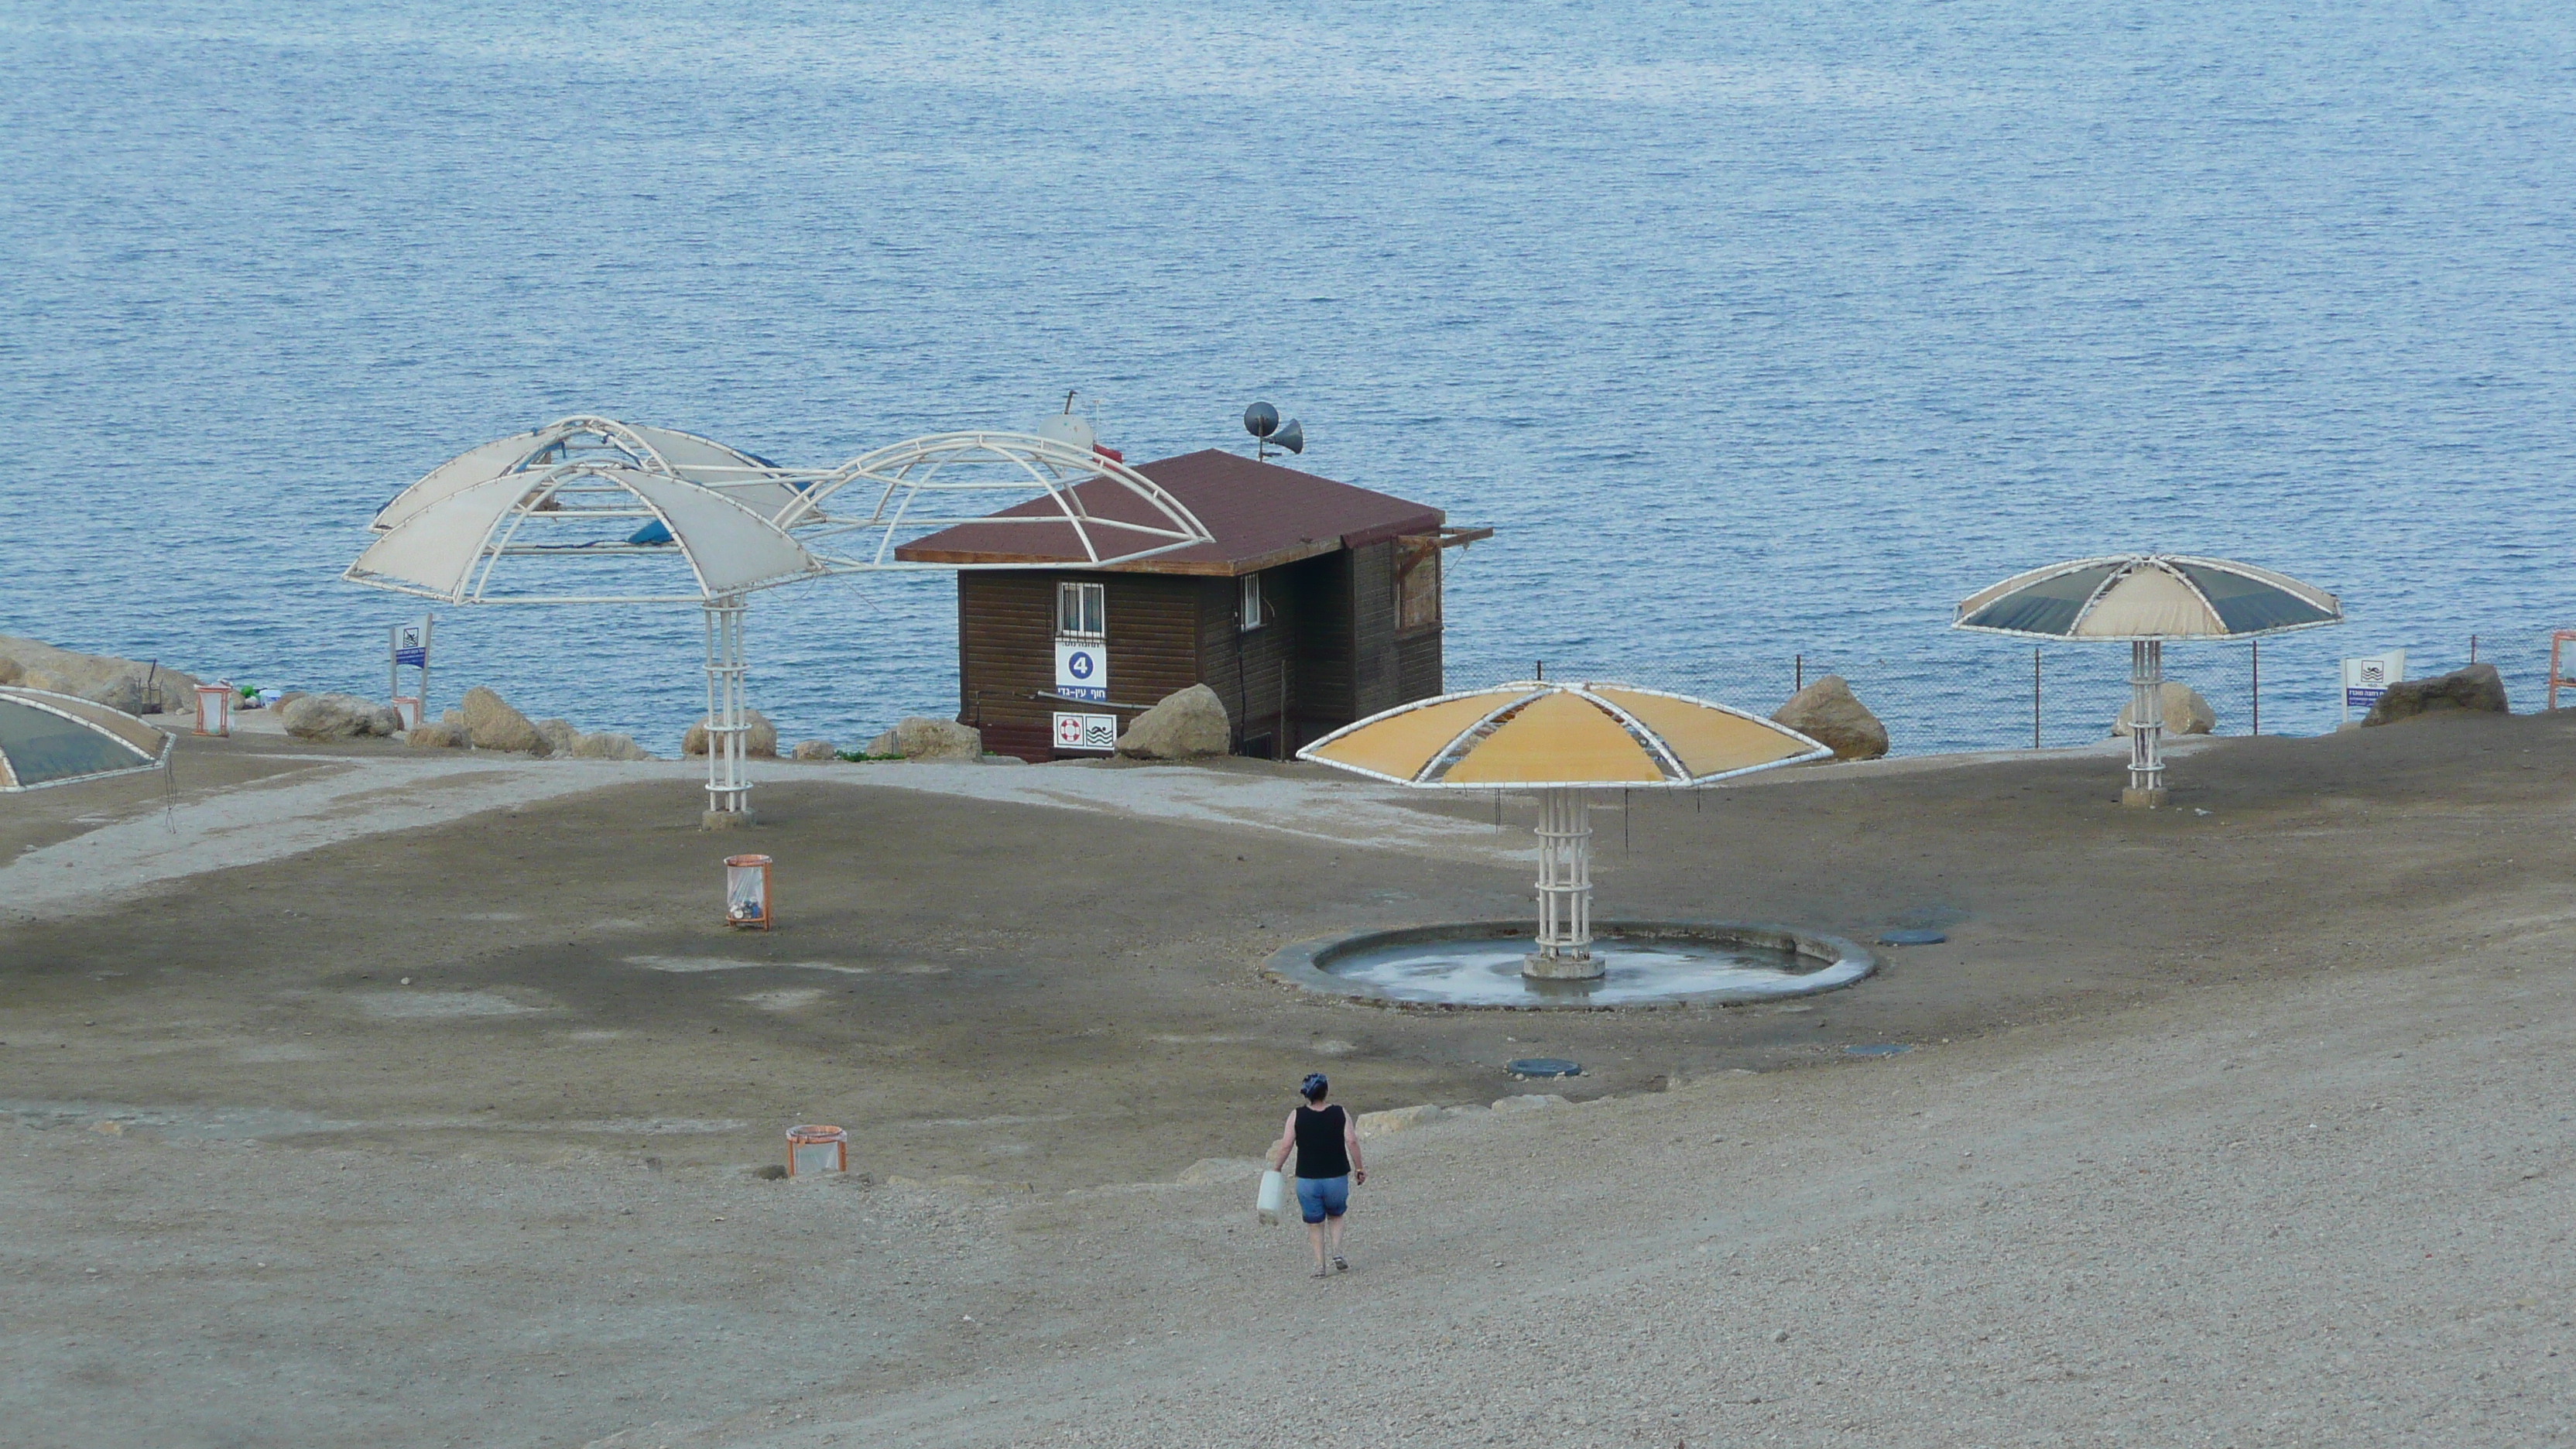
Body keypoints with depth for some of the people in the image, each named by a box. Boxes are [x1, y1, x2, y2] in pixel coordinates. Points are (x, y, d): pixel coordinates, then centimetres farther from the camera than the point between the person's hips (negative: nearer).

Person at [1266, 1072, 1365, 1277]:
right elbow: (1352, 1141, -11)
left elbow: (1285, 1145, -9)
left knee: (1315, 1223, 12)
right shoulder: (1340, 1114, -5)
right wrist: (1359, 1168, -2)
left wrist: (1276, 1169, 2)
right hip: (1337, 1177, 1)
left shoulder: (1297, 1116, -6)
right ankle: (1337, 1253, 5)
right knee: (1336, 1216, 23)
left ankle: (1320, 1265, 9)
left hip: (1307, 1179, -1)